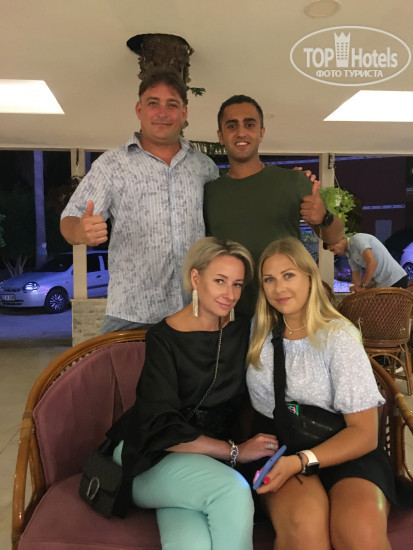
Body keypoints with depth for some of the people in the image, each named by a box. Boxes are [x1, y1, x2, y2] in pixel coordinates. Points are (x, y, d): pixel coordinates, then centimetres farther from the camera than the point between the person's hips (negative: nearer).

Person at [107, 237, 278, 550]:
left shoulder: (243, 333, 3)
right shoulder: (164, 339, -10)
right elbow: (160, 428, -14)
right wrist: (234, 451, -16)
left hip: (210, 460, 2)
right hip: (150, 461, -2)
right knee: (233, 489, -30)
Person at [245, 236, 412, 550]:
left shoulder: (339, 337, -6)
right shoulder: (259, 331, 7)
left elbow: (365, 432, -8)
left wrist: (300, 462, -20)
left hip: (343, 451, -1)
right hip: (277, 450, 2)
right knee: (304, 523, -33)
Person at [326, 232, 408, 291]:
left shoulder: (357, 238, -15)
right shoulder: (351, 256, 14)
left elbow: (372, 263, -27)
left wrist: (362, 286, -19)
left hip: (395, 280, -9)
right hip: (382, 284, 9)